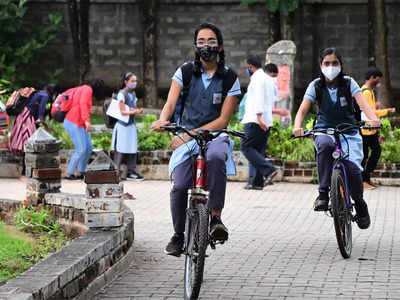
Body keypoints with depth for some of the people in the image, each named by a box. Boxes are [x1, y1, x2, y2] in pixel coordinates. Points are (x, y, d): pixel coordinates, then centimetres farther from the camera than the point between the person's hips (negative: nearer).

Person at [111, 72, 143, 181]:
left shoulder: (133, 93, 13)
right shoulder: (122, 94, -10)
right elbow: (123, 112, -13)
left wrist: (135, 110, -4)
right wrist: (134, 112, -26)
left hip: (131, 124, 7)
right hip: (123, 125, -7)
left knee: (132, 149, 6)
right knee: (120, 150, -6)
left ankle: (131, 172, 12)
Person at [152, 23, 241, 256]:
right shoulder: (185, 72, 5)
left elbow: (223, 119, -5)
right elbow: (170, 104, -5)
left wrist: (192, 134, -16)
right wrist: (163, 121, -29)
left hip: (215, 135, -1)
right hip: (186, 135, 2)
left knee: (216, 158, -38)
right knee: (180, 186, -17)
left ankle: (216, 217, -30)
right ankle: (178, 235, 5)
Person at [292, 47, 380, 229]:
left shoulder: (348, 83, 0)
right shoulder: (316, 86, 1)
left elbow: (362, 103, -15)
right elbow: (303, 110, -8)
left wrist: (373, 118, -37)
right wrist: (297, 126, -30)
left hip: (349, 132, 0)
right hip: (324, 131, 0)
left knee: (352, 167, -21)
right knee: (324, 145, -37)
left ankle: (360, 204, 7)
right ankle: (323, 192, -29)